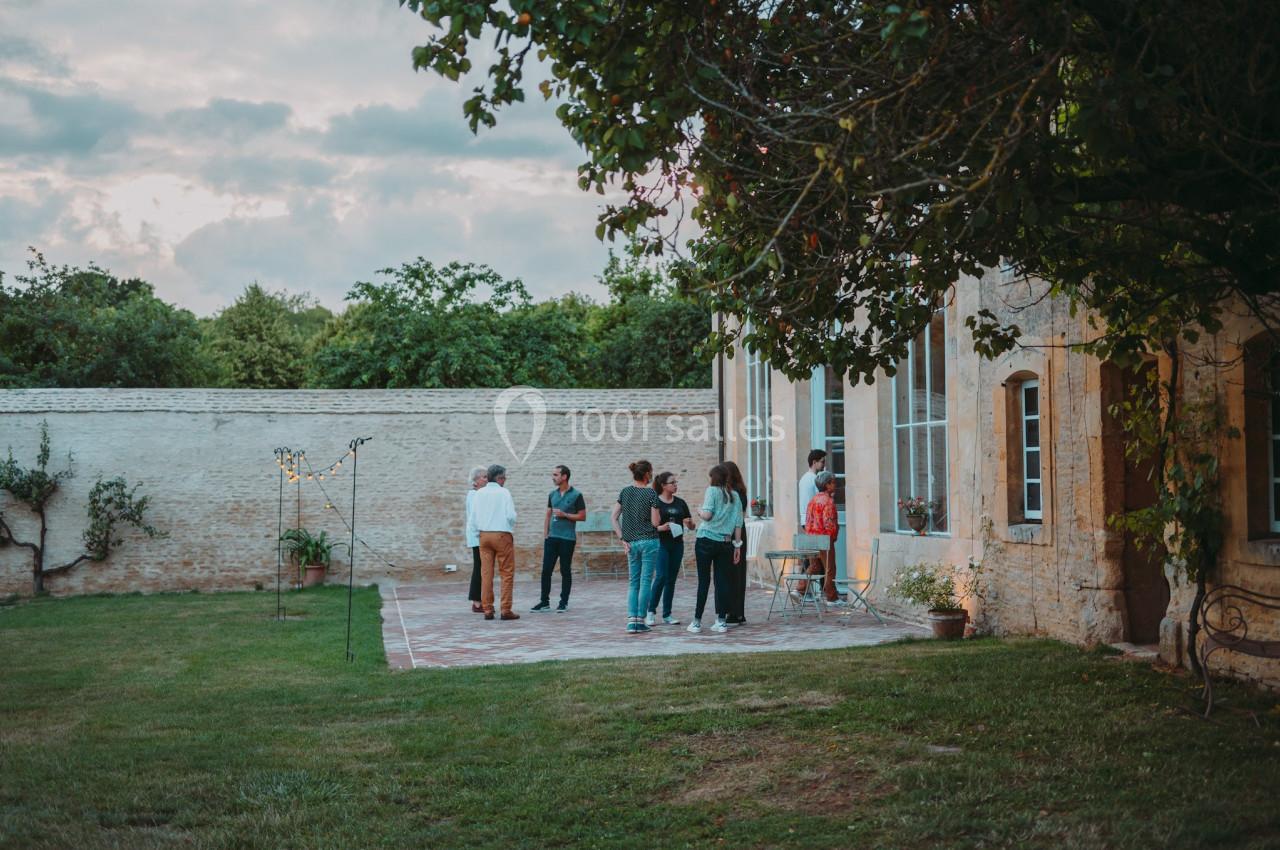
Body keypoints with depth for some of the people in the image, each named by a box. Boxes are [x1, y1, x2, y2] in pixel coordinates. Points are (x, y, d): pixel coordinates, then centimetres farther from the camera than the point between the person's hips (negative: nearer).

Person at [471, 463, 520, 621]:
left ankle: (487, 610, 6)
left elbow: (473, 517, 7)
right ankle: (506, 610, -3)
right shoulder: (504, 492, -8)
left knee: (486, 573, 6)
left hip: (484, 536, 5)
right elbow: (511, 515, -14)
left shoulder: (479, 493, 6)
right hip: (502, 535, -5)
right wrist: (512, 530, 5)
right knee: (507, 573, 1)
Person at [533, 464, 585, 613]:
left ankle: (564, 603, 9)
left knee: (565, 571, 2)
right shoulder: (552, 495, 12)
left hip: (567, 539, -5)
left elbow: (582, 516, -3)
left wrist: (564, 515, -13)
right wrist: (545, 535, 9)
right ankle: (544, 602, 8)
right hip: (552, 538, 5)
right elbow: (548, 516, 16)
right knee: (546, 570, 1)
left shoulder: (576, 495, -3)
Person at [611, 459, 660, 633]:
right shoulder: (651, 493, -9)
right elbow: (655, 522, -10)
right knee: (645, 581, 2)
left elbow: (614, 518, 3)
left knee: (633, 582, 10)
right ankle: (640, 620, 3)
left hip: (631, 542, 4)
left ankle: (631, 619, 1)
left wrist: (622, 539, 5)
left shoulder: (625, 492, 5)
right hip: (649, 541, -4)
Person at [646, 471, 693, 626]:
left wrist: (689, 523, -8)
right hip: (661, 543, -5)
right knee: (661, 577, -14)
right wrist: (661, 528, -22)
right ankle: (651, 612, -3)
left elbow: (691, 526, 14)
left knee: (671, 579, 6)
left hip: (677, 544, 5)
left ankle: (667, 614, 12)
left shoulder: (680, 503, 11)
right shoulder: (655, 502, -4)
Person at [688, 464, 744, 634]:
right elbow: (738, 523, 7)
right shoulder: (735, 496, 8)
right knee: (722, 581, 7)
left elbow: (707, 515, -17)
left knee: (703, 581, 0)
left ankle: (697, 621, 4)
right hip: (726, 543, 4)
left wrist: (699, 510, 5)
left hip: (706, 540, -4)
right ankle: (721, 621, 7)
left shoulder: (712, 491, -5)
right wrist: (737, 545, 12)